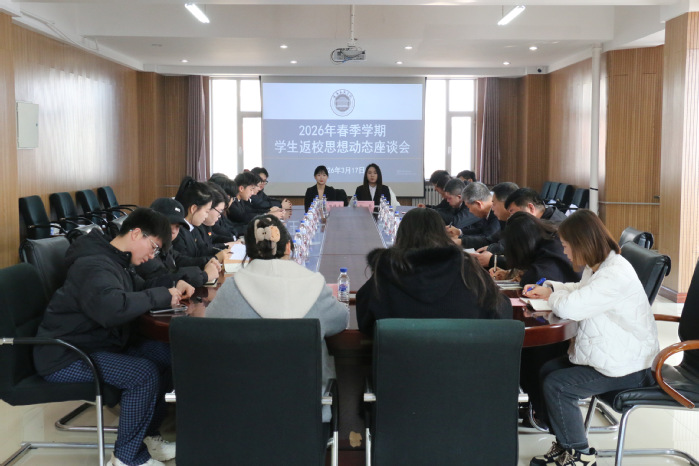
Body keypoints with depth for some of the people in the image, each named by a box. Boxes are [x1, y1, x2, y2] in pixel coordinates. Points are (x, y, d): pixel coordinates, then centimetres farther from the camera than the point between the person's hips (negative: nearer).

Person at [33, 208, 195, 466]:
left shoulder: (115, 261, 9)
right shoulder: (94, 265, -23)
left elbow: (139, 288, 23)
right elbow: (112, 307, -43)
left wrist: (173, 286, 2)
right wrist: (162, 296, -31)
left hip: (101, 342, 10)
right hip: (65, 356, -10)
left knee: (168, 355, -1)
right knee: (145, 373, -27)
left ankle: (146, 434, 13)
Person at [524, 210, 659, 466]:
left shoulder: (616, 274, -26)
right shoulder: (597, 266, 7)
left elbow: (570, 307, -32)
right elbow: (580, 291, 28)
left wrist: (552, 296, -10)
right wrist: (549, 287, 12)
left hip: (627, 367, -11)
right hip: (604, 351, 11)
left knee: (556, 386, -15)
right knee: (547, 371, 6)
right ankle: (564, 444, 16)